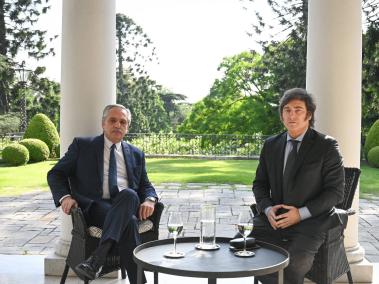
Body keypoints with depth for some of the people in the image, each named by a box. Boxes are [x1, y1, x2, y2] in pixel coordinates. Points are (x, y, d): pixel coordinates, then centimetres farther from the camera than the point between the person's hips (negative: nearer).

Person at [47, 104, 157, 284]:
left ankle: (97, 258, -42)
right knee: (129, 221, -36)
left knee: (129, 194, -37)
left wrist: (149, 200, -5)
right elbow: (55, 174, 12)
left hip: (128, 205, 3)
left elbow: (146, 186, 21)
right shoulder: (82, 145, 13)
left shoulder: (136, 154, 22)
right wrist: (65, 196, -9)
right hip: (95, 207, -2)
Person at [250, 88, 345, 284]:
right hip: (275, 218, 4)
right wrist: (268, 209, -7)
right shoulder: (271, 145, 11)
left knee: (294, 263, -30)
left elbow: (335, 191, -5)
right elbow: (259, 184, 14)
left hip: (310, 220, -4)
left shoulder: (326, 146, -2)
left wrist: (301, 213, -16)